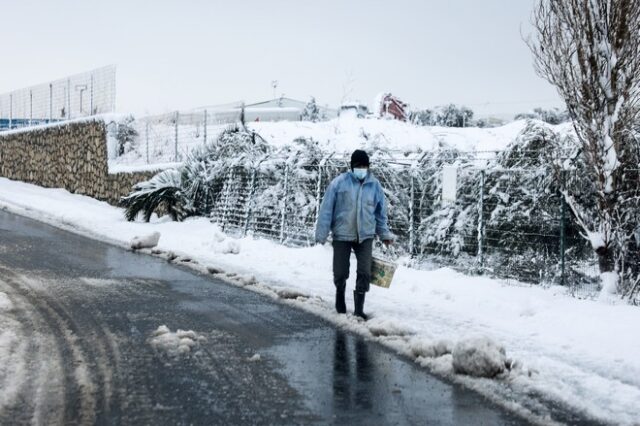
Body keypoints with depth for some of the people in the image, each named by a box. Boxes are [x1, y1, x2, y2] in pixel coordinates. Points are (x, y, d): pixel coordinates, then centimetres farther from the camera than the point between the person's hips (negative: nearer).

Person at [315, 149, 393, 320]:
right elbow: (326, 209, -8)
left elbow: (380, 212, 12)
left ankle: (359, 309, 7)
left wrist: (385, 234, 12)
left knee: (364, 273, -5)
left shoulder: (374, 185, 1)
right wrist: (322, 234, -10)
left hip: (365, 236, 2)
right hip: (342, 235, -2)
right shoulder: (339, 182, -9)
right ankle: (340, 293, 37)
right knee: (340, 273, 5)